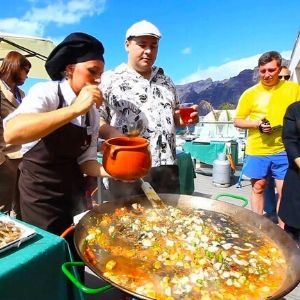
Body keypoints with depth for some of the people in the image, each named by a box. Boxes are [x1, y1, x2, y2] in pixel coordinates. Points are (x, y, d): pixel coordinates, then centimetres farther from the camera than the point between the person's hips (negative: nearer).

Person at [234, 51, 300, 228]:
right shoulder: (250, 93, 0)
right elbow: (237, 121, 2)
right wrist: (257, 124, -14)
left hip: (284, 150, 0)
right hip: (257, 150, 0)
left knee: (285, 191, 3)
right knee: (258, 188, 11)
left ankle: (282, 231, 19)